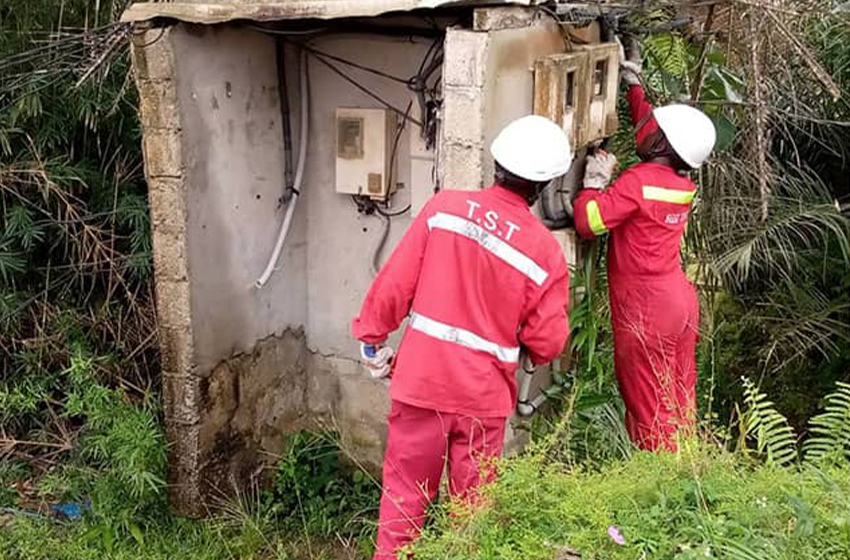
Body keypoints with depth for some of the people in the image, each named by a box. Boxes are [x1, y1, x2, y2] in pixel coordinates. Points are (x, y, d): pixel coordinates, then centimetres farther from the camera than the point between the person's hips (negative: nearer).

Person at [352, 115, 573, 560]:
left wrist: (371, 339, 6)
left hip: (421, 380, 0)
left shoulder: (444, 207, -7)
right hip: (484, 393, 0)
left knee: (405, 494, 14)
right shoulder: (546, 250, -7)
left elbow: (395, 282, -7)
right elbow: (547, 342, -4)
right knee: (472, 505, 17)